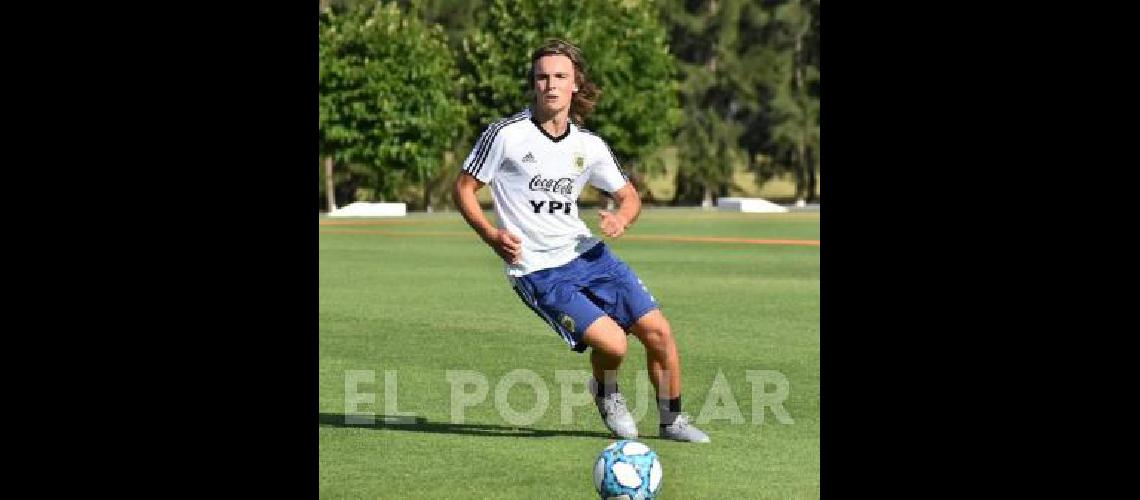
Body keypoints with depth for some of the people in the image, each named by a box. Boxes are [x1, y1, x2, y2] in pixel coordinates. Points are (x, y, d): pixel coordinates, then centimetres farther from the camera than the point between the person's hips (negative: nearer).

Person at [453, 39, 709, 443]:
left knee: (657, 331, -2)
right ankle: (606, 393, 15)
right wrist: (492, 235, -16)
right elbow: (464, 188, -1)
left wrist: (621, 218, -8)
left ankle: (672, 420, 21)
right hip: (538, 271, -5)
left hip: (588, 254, 5)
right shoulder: (506, 135, -9)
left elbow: (629, 196, 16)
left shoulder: (589, 146, 4)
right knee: (612, 343, -21)